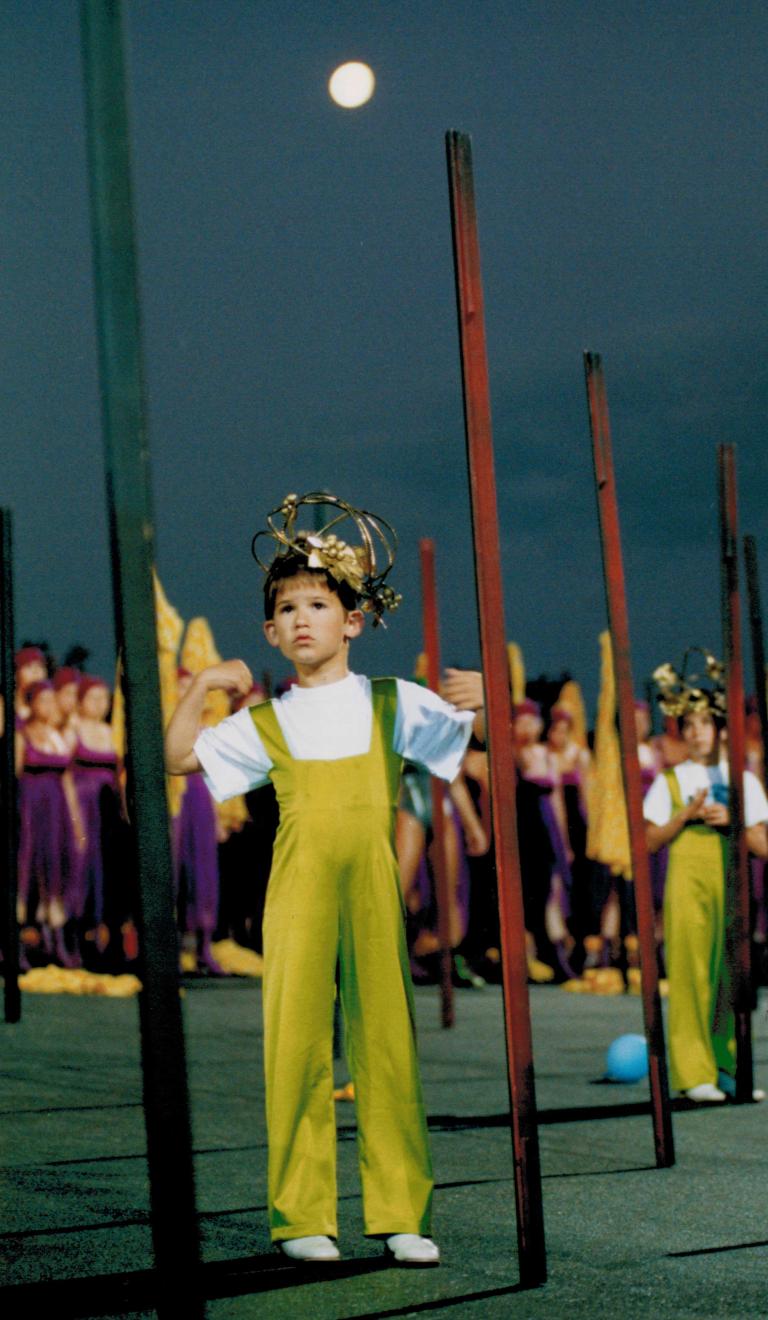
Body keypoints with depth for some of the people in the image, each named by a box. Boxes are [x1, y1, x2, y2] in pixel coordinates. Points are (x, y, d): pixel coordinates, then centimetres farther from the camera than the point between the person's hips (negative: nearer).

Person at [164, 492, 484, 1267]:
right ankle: (301, 1217, 5)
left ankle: (400, 1214, 6)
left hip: (372, 888, -1)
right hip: (297, 891, 1)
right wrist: (202, 685, 6)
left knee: (386, 1039, -1)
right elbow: (178, 758, 14)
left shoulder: (392, 703, 10)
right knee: (297, 1039, -2)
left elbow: (484, 732, 10)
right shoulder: (264, 723, 13)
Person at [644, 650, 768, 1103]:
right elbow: (650, 842, 3)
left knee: (732, 974, 0)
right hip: (688, 882, -2)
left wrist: (730, 822, -9)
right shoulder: (670, 782, 7)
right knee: (690, 973, -5)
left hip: (730, 883, 2)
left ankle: (730, 1068, 7)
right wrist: (686, 815, -9)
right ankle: (695, 1074, -3)